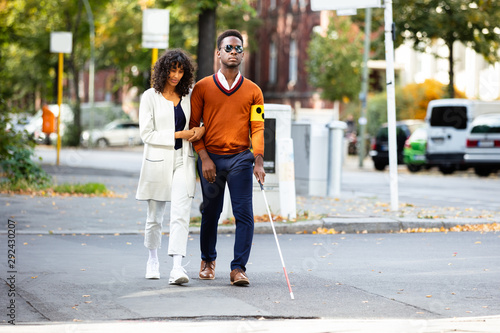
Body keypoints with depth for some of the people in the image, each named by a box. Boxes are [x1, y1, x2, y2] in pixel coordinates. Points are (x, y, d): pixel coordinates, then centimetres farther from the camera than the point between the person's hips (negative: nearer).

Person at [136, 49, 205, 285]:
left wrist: (201, 129, 0)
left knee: (181, 215, -14)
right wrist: (178, 135, -13)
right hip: (158, 163, -2)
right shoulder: (150, 97, -2)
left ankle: (177, 268, -21)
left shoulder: (187, 97, 9)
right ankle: (153, 260, 33)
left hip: (182, 161, 2)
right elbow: (146, 134, -8)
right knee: (155, 217, 10)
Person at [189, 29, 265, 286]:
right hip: (211, 159, 0)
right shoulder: (202, 87, 4)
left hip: (240, 159, 0)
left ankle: (238, 268, -9)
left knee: (244, 214, -11)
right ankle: (207, 261, 32)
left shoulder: (253, 91, 6)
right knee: (210, 213, 12)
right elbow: (193, 125, 4)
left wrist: (258, 161, -10)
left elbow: (257, 127, 2)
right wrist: (204, 157, -6)